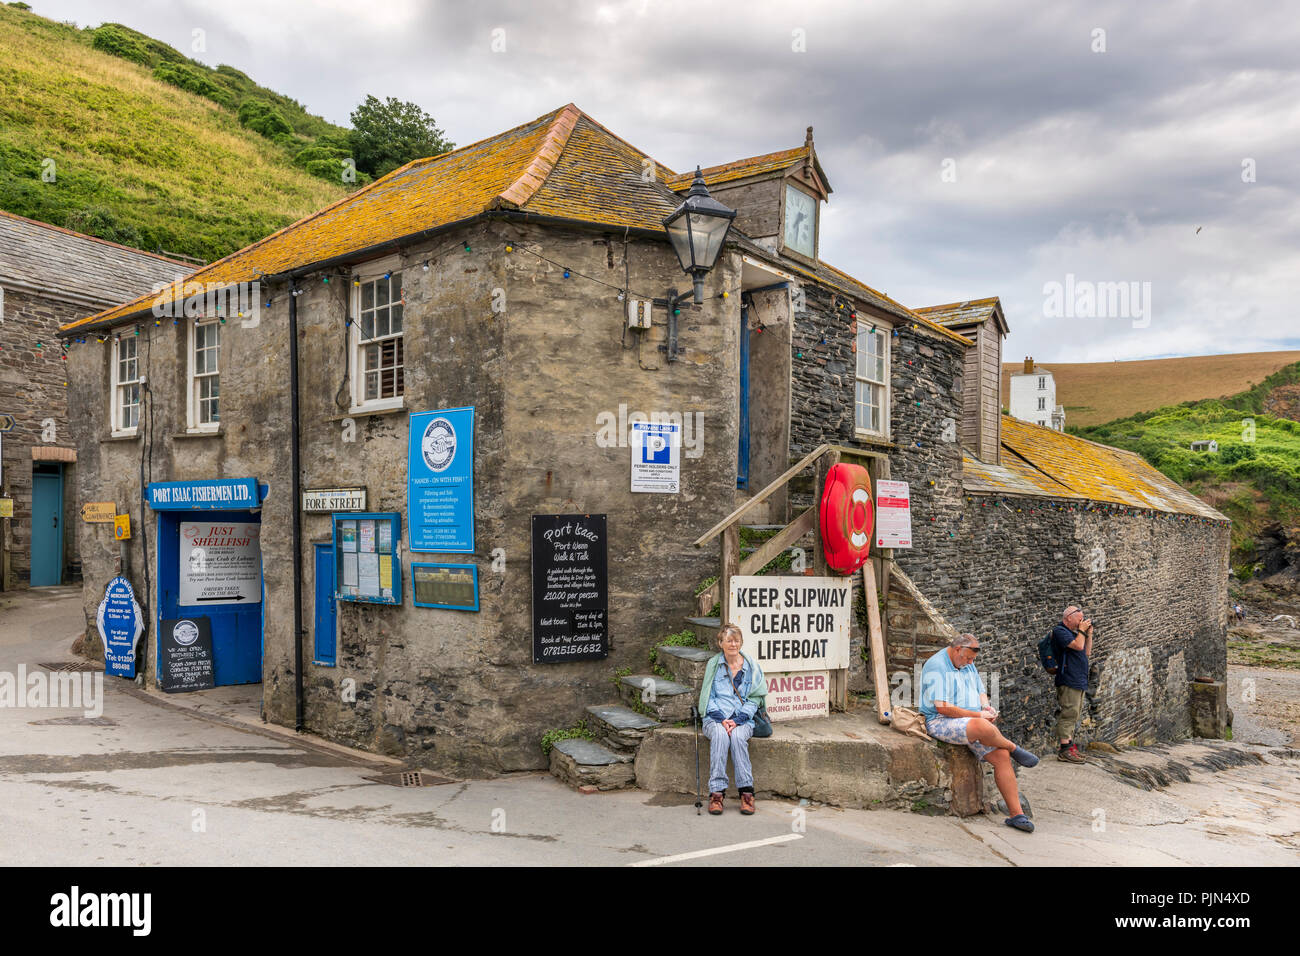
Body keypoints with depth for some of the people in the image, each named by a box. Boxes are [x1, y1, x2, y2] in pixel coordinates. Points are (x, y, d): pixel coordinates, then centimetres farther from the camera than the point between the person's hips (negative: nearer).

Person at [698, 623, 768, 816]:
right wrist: (722, 719, -11)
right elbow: (708, 697, 6)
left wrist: (737, 720, -10)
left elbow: (754, 699, 5)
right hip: (716, 718, 0)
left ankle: (746, 792, -29)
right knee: (720, 735, -34)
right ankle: (716, 792, -35)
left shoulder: (751, 666, 9)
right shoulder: (713, 664, 9)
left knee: (737, 736, -33)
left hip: (743, 719, 0)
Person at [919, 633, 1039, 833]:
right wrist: (978, 715, -18)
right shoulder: (936, 667, -14)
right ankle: (1013, 748, -4)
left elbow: (980, 690, 24)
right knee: (982, 727, -36)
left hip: (974, 721, 8)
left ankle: (1016, 814, -5)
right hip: (941, 722, -8)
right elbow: (943, 707, -20)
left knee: (1002, 756, -11)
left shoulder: (968, 664, 15)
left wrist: (986, 706, 0)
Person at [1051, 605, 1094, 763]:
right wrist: (1082, 630, -6)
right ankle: (1064, 750, -12)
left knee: (1073, 716, 13)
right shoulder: (1060, 631, -9)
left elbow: (1087, 653, 23)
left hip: (1078, 682, 10)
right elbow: (1078, 646, -21)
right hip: (1068, 680, -10)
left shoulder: (1073, 632, 21)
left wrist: (1089, 634, 15)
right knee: (1069, 714, -12)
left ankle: (1070, 745, 19)